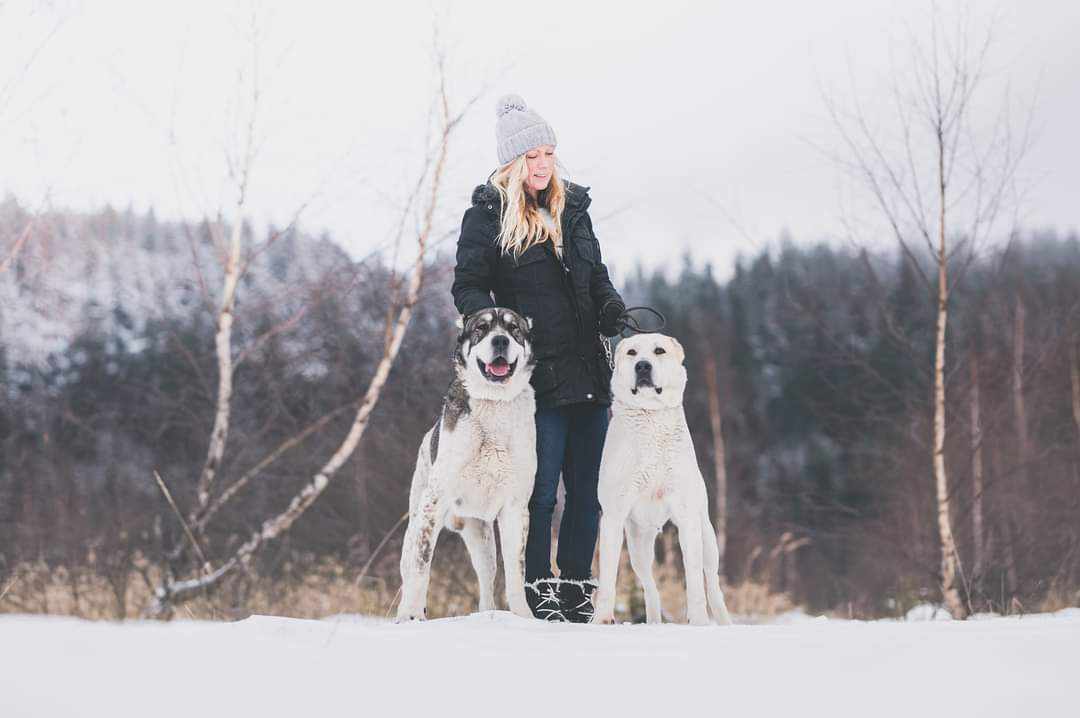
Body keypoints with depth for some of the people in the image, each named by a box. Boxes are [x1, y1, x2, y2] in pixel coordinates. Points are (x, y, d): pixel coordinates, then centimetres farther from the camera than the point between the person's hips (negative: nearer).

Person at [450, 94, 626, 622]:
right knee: (540, 490, -5)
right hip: (537, 376, -5)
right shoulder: (486, 215, -1)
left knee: (587, 489, 7)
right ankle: (538, 595, 5)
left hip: (589, 373, 5)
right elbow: (468, 287, -3)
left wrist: (610, 304, 2)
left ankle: (577, 592, 16)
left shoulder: (572, 206, 14)